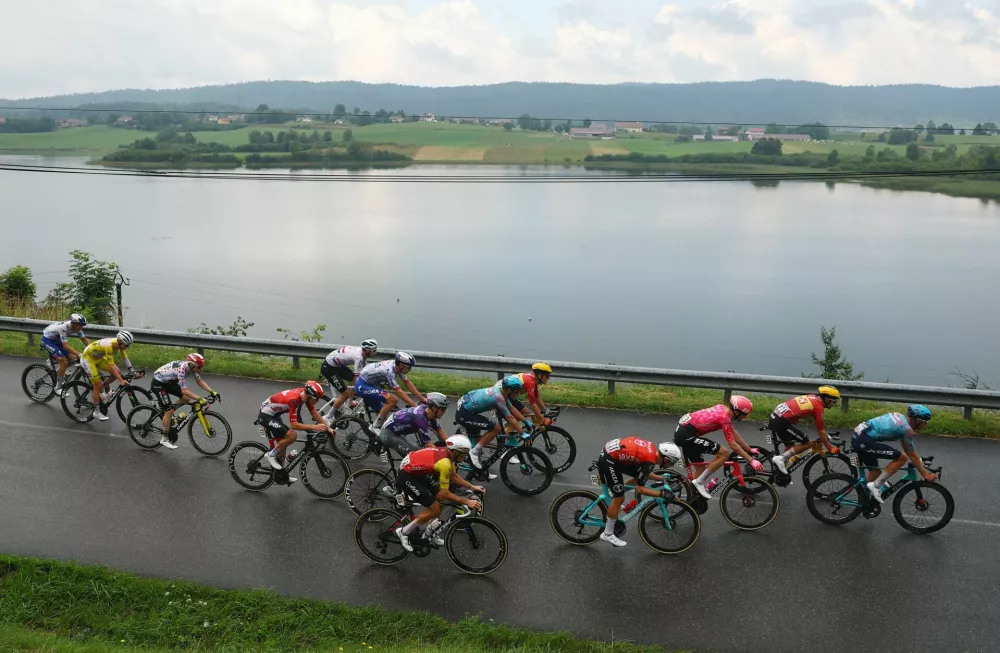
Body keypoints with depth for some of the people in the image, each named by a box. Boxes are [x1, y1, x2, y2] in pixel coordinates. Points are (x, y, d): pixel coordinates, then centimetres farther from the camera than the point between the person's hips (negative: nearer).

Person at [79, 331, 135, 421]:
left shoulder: (120, 343, -15)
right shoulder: (109, 345, -37)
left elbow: (125, 358, -6)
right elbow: (111, 365, -39)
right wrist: (121, 381, -42)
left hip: (98, 358, 8)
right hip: (87, 358, -8)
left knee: (118, 373, -3)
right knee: (98, 385, -10)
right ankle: (97, 412, 3)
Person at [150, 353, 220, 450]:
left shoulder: (191, 366, -12)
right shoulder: (181, 369, -36)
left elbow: (199, 381, -2)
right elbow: (184, 390, -37)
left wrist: (212, 392, -13)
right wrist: (199, 399, -42)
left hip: (168, 382, 8)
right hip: (158, 383, -8)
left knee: (186, 398, -2)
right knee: (169, 410, -9)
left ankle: (167, 413, 18)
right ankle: (164, 439, 3)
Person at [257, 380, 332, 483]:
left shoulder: (304, 393, -9)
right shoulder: (294, 400, -34)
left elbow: (315, 413, 1)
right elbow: (294, 425, -32)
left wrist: (328, 428, -4)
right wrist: (314, 427, -35)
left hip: (274, 414, 9)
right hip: (265, 416, -9)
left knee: (283, 444, 15)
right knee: (291, 435, -23)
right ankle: (271, 455, -3)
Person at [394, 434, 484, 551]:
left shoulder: (447, 453, -1)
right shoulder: (445, 463, -28)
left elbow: (454, 476, 15)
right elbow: (444, 493, -20)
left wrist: (472, 487, 9)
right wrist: (467, 502, -19)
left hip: (414, 471, 10)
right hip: (406, 476, -10)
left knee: (438, 500, 14)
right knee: (435, 509, -6)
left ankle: (429, 533, 28)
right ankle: (404, 532, 6)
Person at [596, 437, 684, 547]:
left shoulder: (652, 449, 7)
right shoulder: (650, 461, -18)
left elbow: (645, 474, 23)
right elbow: (640, 489, -15)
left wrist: (663, 478, 20)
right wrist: (662, 493, -12)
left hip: (611, 451, 9)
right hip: (608, 460, -9)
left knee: (638, 478, 18)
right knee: (619, 498, -2)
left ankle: (613, 497, 32)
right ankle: (607, 534, 10)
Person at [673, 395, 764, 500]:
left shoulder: (723, 409, 11)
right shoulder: (725, 417, -16)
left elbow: (734, 434, 21)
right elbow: (733, 444, -12)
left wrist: (749, 449, 24)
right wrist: (751, 460, -9)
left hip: (682, 431, 10)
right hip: (687, 435, -10)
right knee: (725, 453, -9)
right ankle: (700, 482, -3)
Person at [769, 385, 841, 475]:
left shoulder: (812, 398, 18)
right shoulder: (818, 406, -7)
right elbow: (821, 431, -2)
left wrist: (826, 436, 37)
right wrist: (830, 448, 8)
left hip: (774, 417, 9)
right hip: (781, 422, -9)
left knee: (790, 446, 23)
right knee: (807, 444, 1)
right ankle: (780, 458, -3)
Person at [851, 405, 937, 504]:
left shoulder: (900, 418, 19)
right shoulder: (907, 429, -7)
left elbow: (905, 446, 32)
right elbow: (912, 455, 0)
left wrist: (919, 461, 39)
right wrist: (926, 474, 9)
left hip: (857, 437, 10)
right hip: (864, 441, -10)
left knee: (875, 471, 22)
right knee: (902, 458, -5)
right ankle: (876, 485, -3)